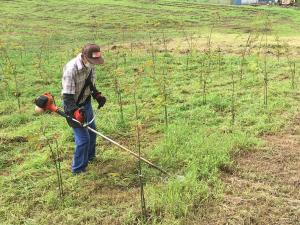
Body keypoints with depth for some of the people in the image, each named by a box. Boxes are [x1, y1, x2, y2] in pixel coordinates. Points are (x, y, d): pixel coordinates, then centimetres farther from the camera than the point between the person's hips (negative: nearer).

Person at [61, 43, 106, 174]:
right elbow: (67, 96, -30)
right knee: (83, 138, -7)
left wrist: (97, 95, -3)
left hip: (86, 103, 8)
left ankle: (90, 157, 46)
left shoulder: (90, 66, -6)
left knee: (92, 132, 21)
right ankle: (78, 169, 12)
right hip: (73, 106, -8)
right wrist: (76, 112, -41)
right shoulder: (71, 69, -30)